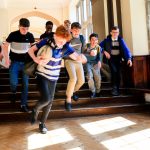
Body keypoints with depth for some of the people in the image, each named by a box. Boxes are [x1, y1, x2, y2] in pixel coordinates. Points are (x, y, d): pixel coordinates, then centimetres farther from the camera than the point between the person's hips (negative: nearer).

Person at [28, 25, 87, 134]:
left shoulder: (66, 47, -13)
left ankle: (42, 123, 30)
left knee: (50, 101, 9)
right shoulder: (46, 42, -16)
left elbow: (77, 57, -20)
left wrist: (82, 57, -45)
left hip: (53, 77, 3)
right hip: (42, 75, -3)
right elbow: (31, 50, -6)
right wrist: (36, 59, -25)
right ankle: (35, 110, 18)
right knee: (45, 99, -18)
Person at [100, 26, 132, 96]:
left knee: (118, 73, 4)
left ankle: (117, 89, 20)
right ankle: (114, 88, -11)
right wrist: (105, 51, -16)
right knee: (114, 71, -23)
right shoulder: (107, 40, -3)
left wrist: (129, 58, -25)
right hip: (111, 58, -2)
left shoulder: (121, 40, -2)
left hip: (118, 58, 2)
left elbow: (126, 49, -12)